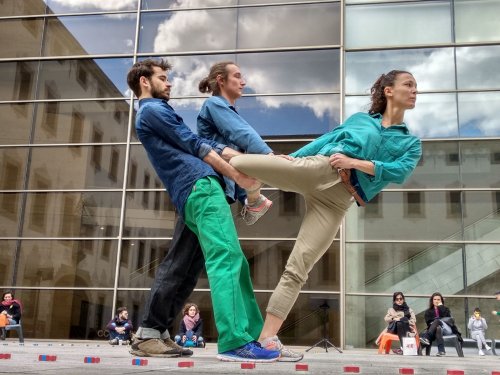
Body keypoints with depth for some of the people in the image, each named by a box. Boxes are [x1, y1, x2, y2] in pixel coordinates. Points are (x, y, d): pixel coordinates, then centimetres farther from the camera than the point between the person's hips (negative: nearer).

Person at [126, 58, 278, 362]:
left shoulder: (160, 111, 32)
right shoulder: (152, 110, 3)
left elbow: (206, 144, 23)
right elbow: (194, 145, -1)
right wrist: (238, 176, 1)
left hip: (198, 192, 10)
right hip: (201, 188, -10)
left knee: (233, 262, 4)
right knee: (226, 258, -18)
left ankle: (252, 338, 3)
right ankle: (234, 341, -23)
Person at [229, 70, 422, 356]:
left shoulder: (411, 144, 21)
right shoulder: (359, 119, 23)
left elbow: (400, 172, 2)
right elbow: (327, 139, 17)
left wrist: (354, 162, -10)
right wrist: (292, 156, 4)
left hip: (338, 201, 0)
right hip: (316, 169, 1)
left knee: (297, 269, -10)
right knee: (238, 162, -18)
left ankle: (267, 337, -5)